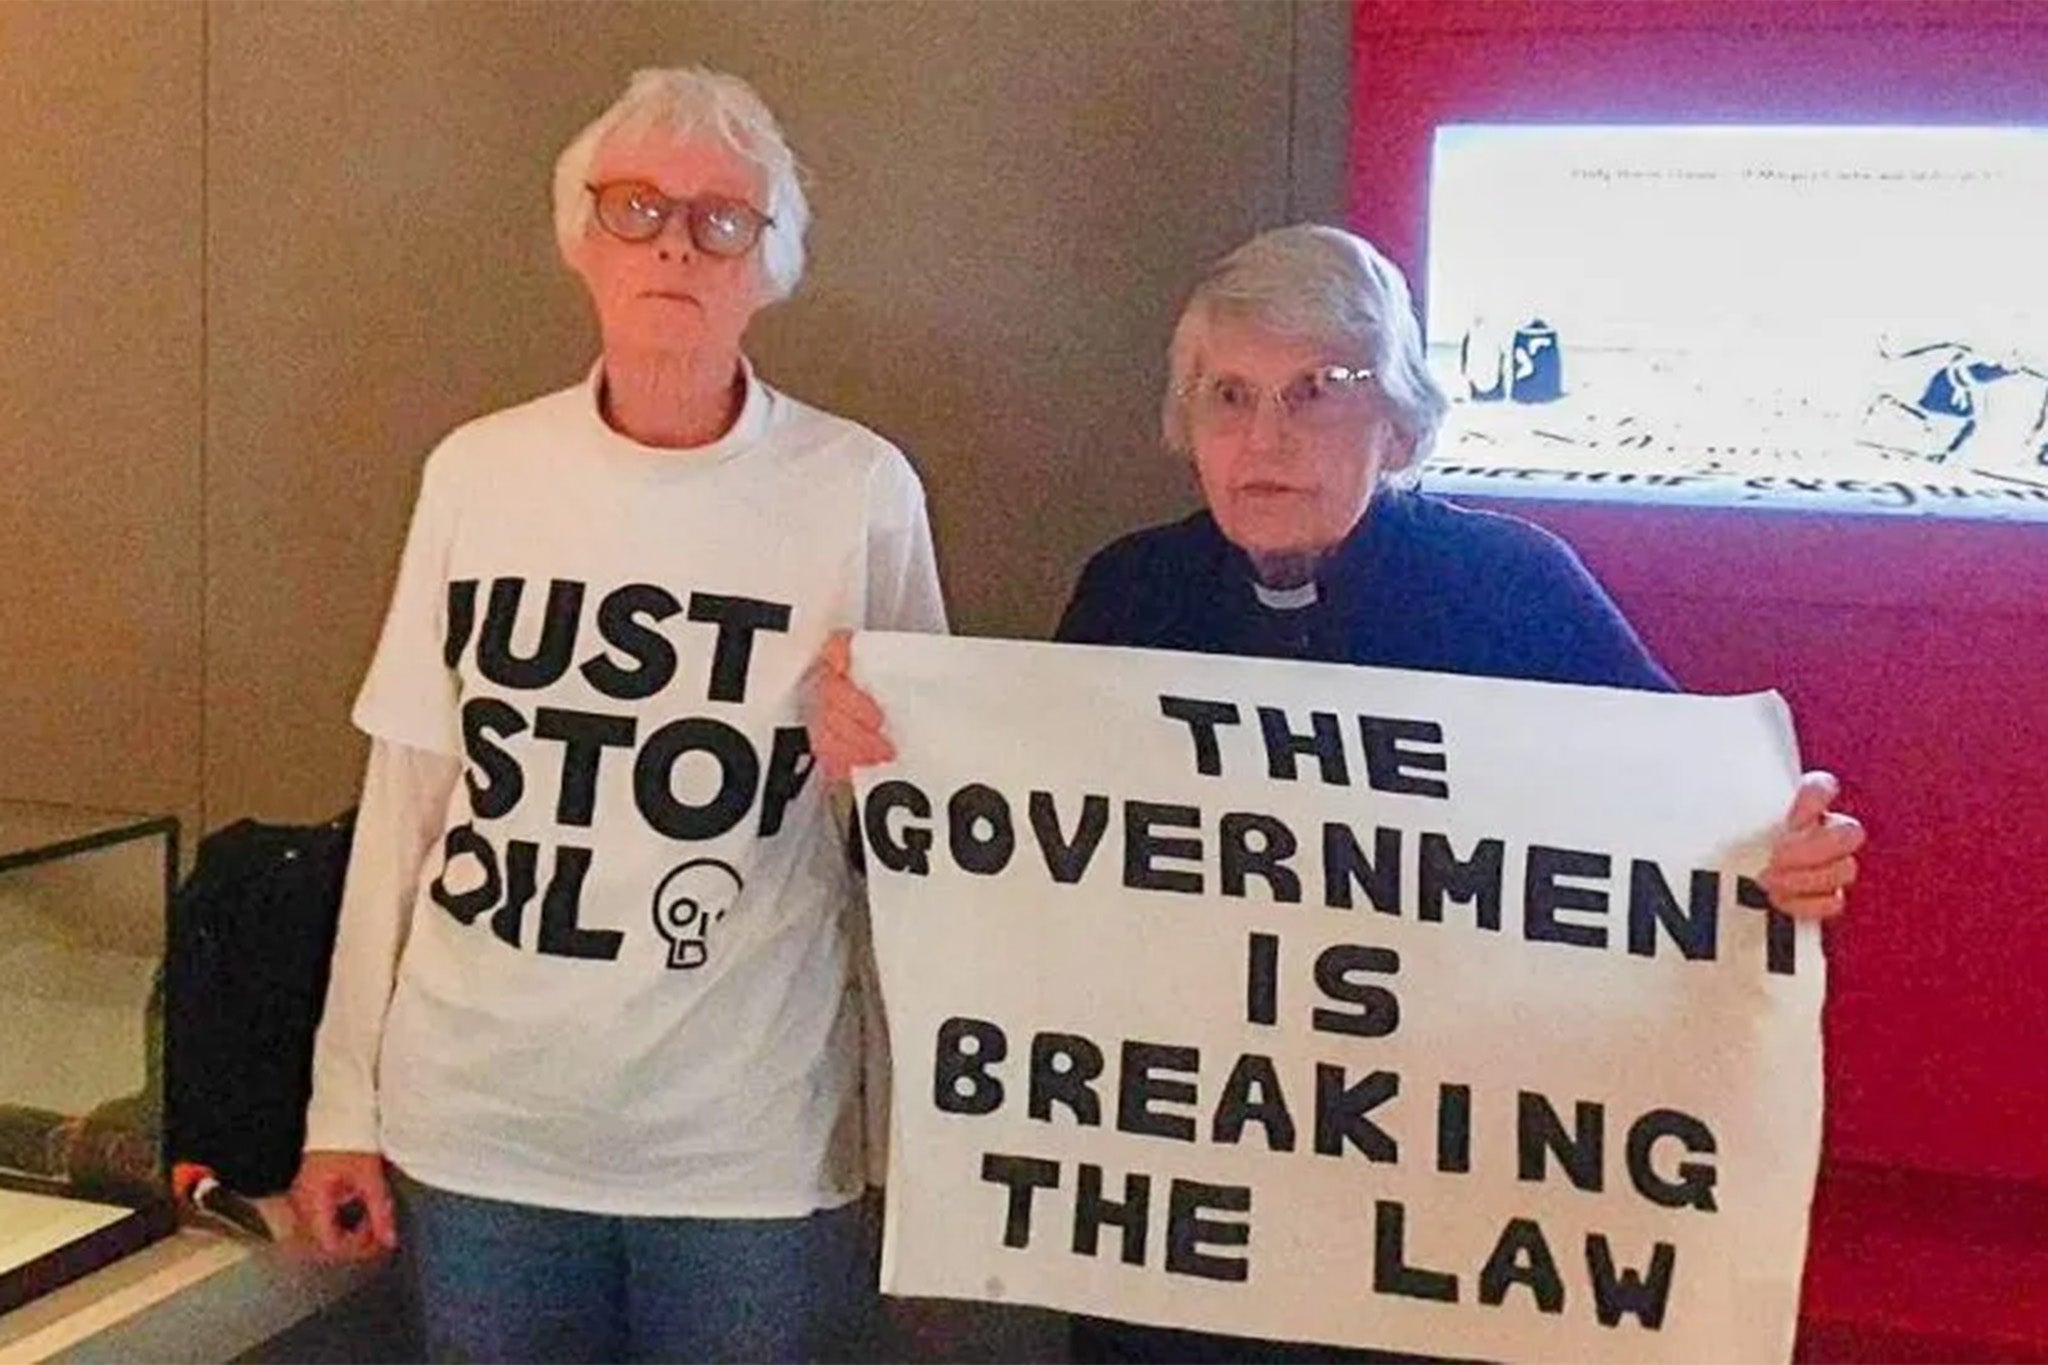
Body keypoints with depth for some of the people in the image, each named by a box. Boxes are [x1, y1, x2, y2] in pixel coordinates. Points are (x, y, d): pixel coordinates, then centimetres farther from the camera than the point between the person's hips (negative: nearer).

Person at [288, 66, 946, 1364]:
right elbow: (408, 791, 5)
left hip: (754, 1146, -2)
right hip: (477, 1128, 2)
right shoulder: (476, 471, 1)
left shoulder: (860, 489, -6)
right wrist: (345, 1102, 6)